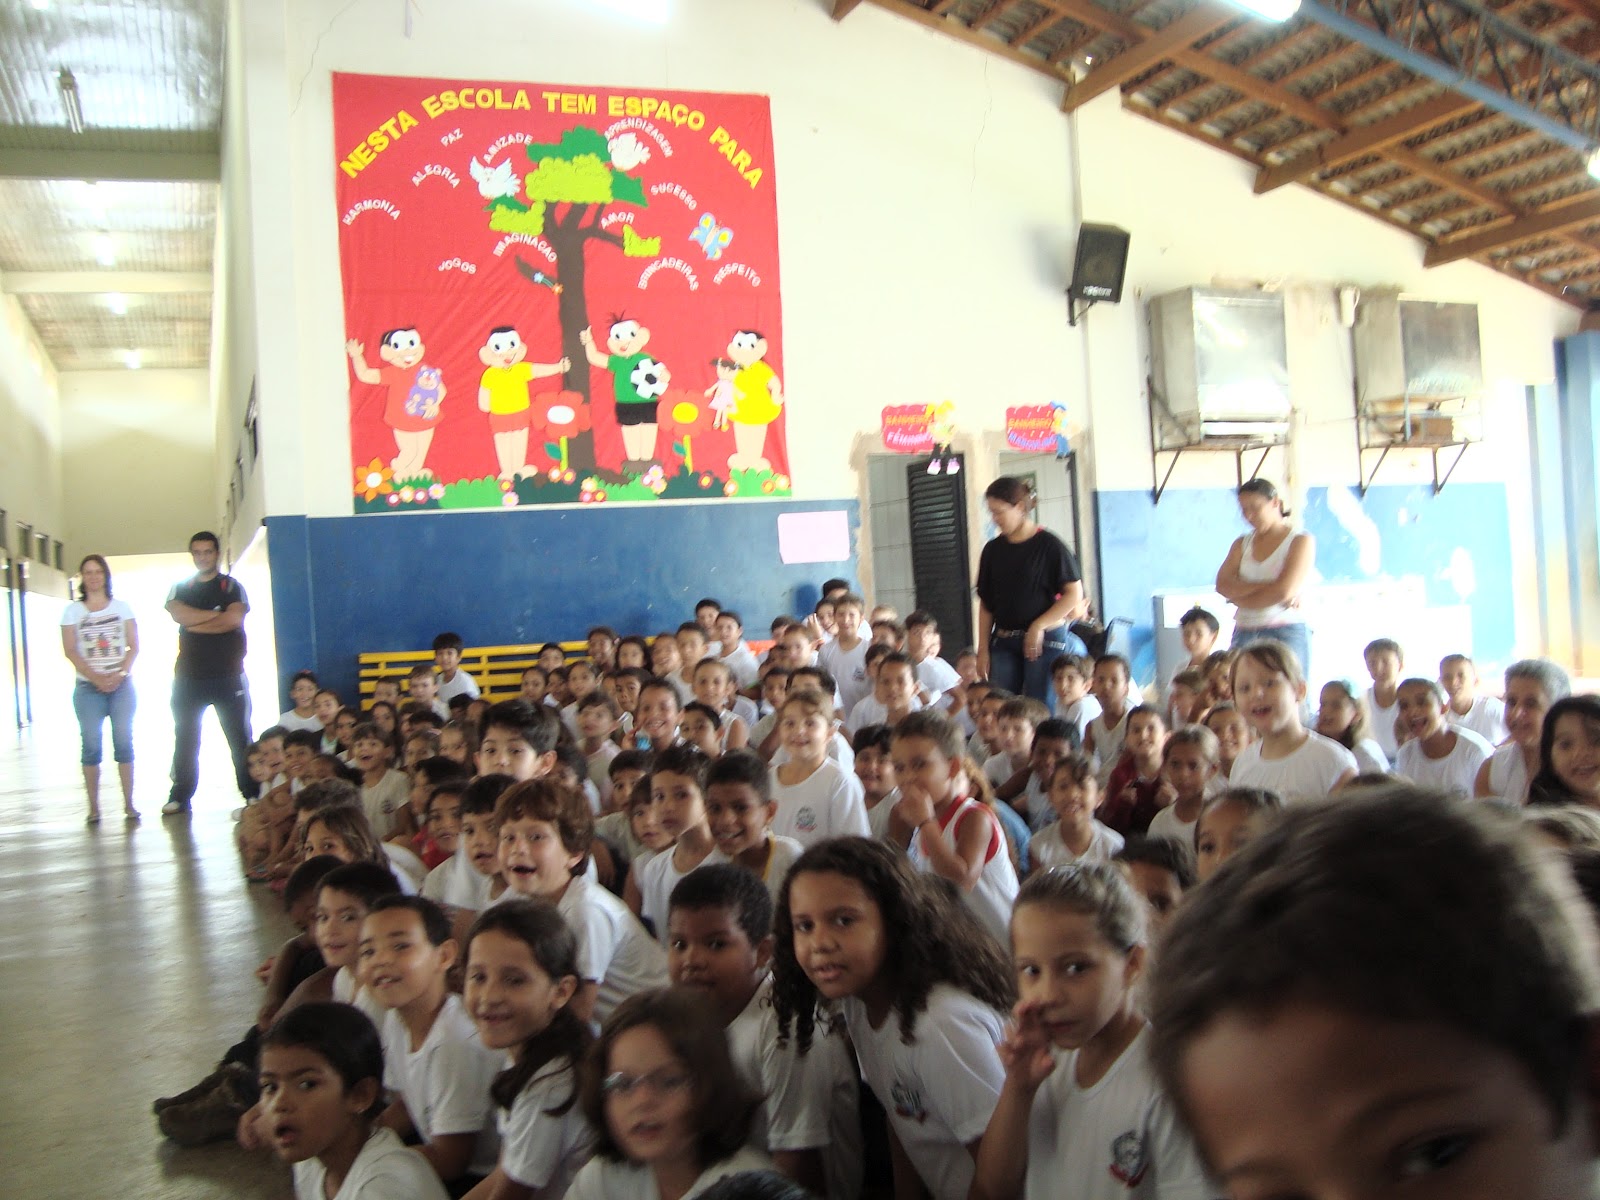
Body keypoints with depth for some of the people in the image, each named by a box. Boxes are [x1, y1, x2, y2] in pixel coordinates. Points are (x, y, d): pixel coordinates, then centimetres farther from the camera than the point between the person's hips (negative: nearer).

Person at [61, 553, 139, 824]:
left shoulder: (122, 607, 8)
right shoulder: (72, 611, 6)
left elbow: (134, 646, 4)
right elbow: (70, 651, -1)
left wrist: (120, 674, -11)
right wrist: (96, 678, -12)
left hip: (122, 684, 1)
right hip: (88, 687, 0)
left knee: (124, 743, -1)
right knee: (91, 745, -3)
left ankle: (129, 804, 2)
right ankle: (93, 807, 1)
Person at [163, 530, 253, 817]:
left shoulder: (231, 586, 5)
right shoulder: (180, 588, 13)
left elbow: (234, 619, -14)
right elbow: (178, 614, -9)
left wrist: (195, 622, -9)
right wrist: (217, 614, -11)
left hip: (229, 676, -3)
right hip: (189, 677, 3)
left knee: (240, 738, -1)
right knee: (185, 739, 5)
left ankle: (252, 794, 0)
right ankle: (180, 797, 11)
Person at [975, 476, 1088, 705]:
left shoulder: (1048, 545, -4)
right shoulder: (993, 550, 9)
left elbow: (1074, 594, -6)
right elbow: (986, 604, 12)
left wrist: (1038, 626, -11)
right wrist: (983, 649, 8)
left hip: (1046, 641, -4)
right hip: (1003, 641, 4)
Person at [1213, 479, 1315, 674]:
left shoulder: (1301, 541, 1)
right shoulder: (1242, 544, 16)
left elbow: (1285, 591, -11)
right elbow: (1223, 585, 0)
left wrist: (1238, 597, 0)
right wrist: (1266, 586, -13)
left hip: (1286, 634, -4)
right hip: (1244, 633, 4)